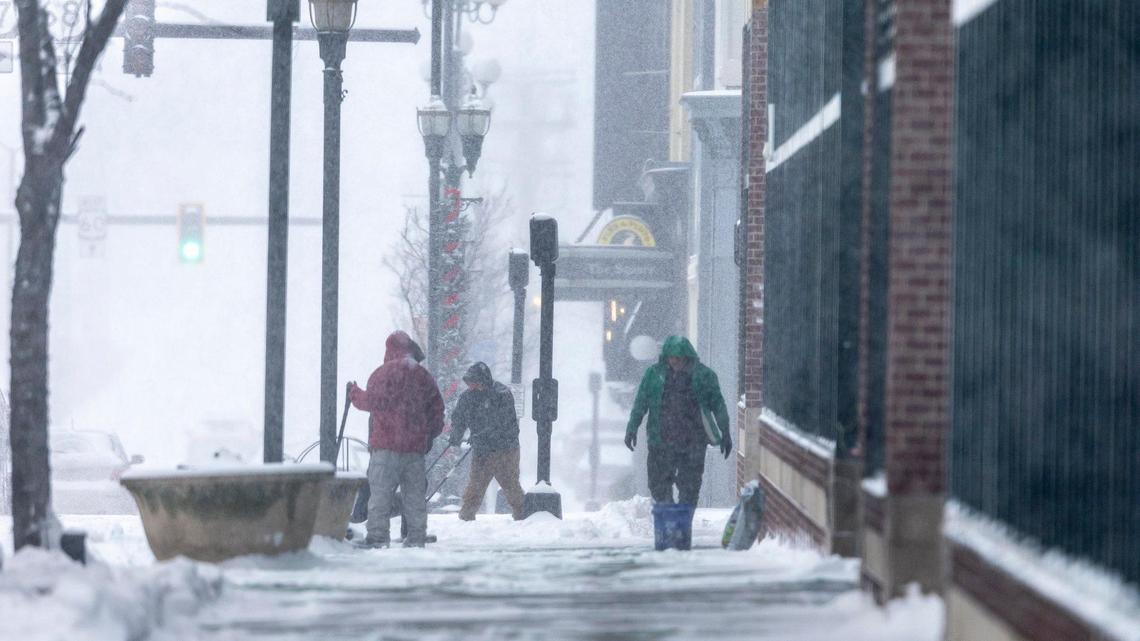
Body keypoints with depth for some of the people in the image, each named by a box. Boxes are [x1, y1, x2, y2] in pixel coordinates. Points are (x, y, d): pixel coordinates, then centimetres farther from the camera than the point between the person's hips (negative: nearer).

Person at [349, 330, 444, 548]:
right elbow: (437, 408, 16)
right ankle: (417, 536, 8)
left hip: (386, 442, -5)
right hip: (416, 445, 5)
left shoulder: (384, 373, -5)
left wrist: (355, 394, 9)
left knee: (381, 489, -5)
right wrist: (430, 435, 24)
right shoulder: (424, 376, 14)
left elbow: (372, 401, -10)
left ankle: (377, 535, -10)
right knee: (415, 492, 9)